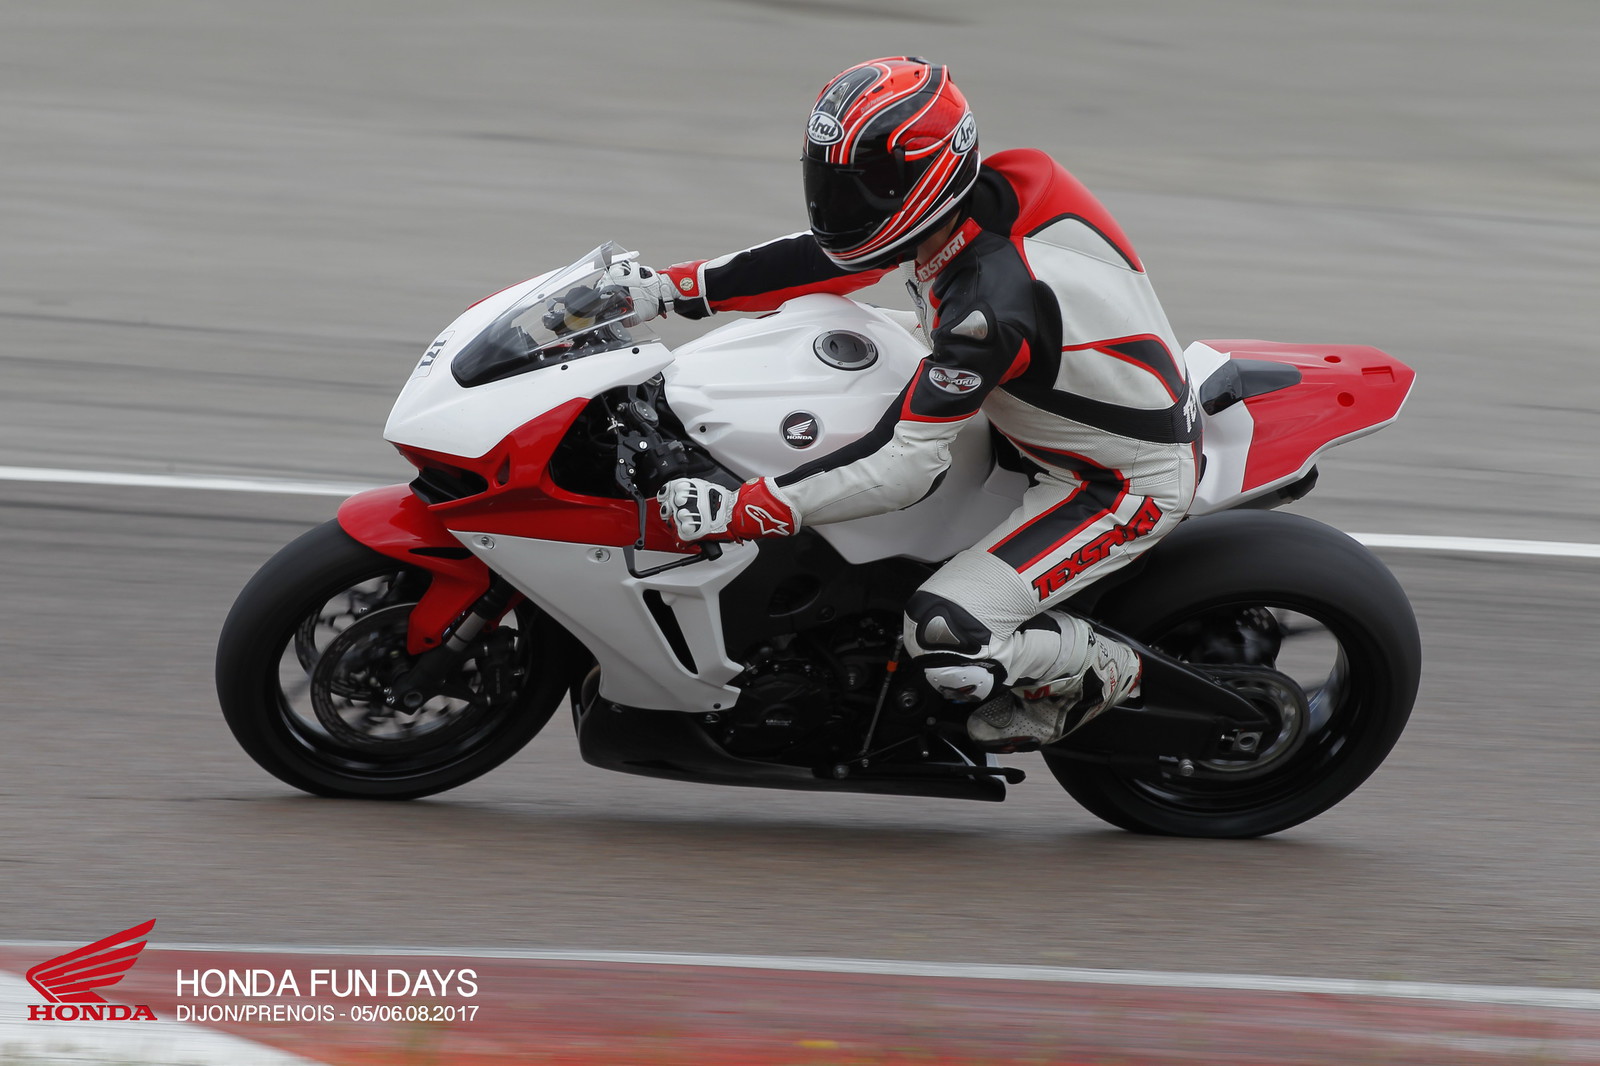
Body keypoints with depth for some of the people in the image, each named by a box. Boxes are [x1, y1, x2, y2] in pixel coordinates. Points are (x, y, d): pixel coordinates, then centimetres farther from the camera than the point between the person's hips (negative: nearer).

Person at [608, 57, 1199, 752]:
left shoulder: (991, 298, -35)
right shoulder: (982, 197, -10)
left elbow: (904, 469, -34)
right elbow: (821, 260, 3)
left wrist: (737, 513, -34)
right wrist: (669, 289, -3)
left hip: (1132, 484, -10)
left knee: (945, 637, -23)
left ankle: (1104, 673, 5)